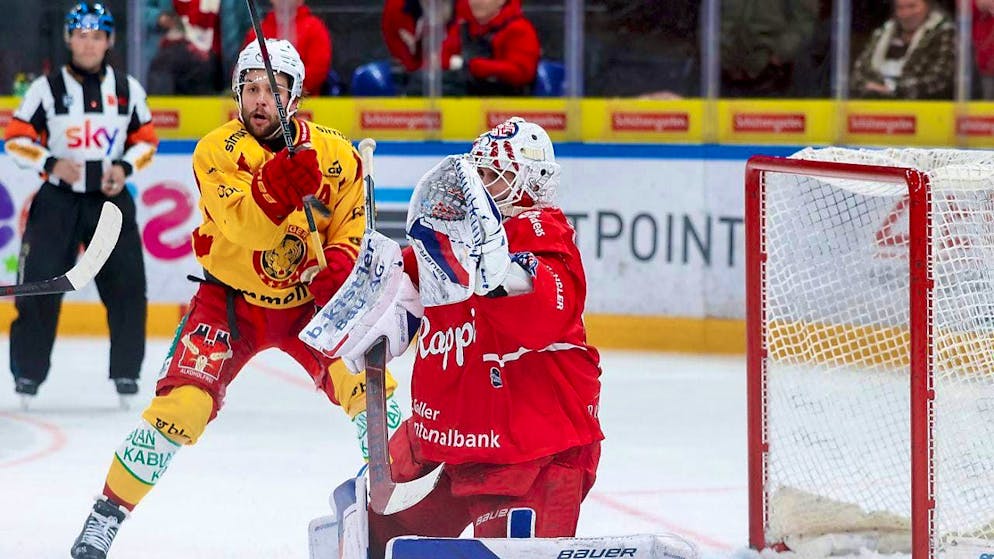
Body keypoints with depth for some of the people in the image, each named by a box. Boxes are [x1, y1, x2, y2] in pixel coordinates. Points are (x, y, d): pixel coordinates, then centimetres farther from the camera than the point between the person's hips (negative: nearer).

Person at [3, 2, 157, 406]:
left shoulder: (127, 89, 4)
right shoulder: (47, 89, -3)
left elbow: (145, 140, 11)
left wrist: (125, 167, -7)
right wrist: (51, 164, -17)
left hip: (110, 199, 2)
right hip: (57, 199, -2)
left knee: (127, 286, -4)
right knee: (39, 286, -6)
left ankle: (126, 372, 7)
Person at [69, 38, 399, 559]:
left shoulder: (336, 155, -7)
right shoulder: (216, 151, -14)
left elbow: (353, 234, 1)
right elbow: (242, 227, -29)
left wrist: (340, 265, -21)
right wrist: (277, 180, -47)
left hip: (309, 298, 2)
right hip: (231, 296, -2)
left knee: (368, 386, -18)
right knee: (183, 403, -17)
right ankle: (106, 516, -5)